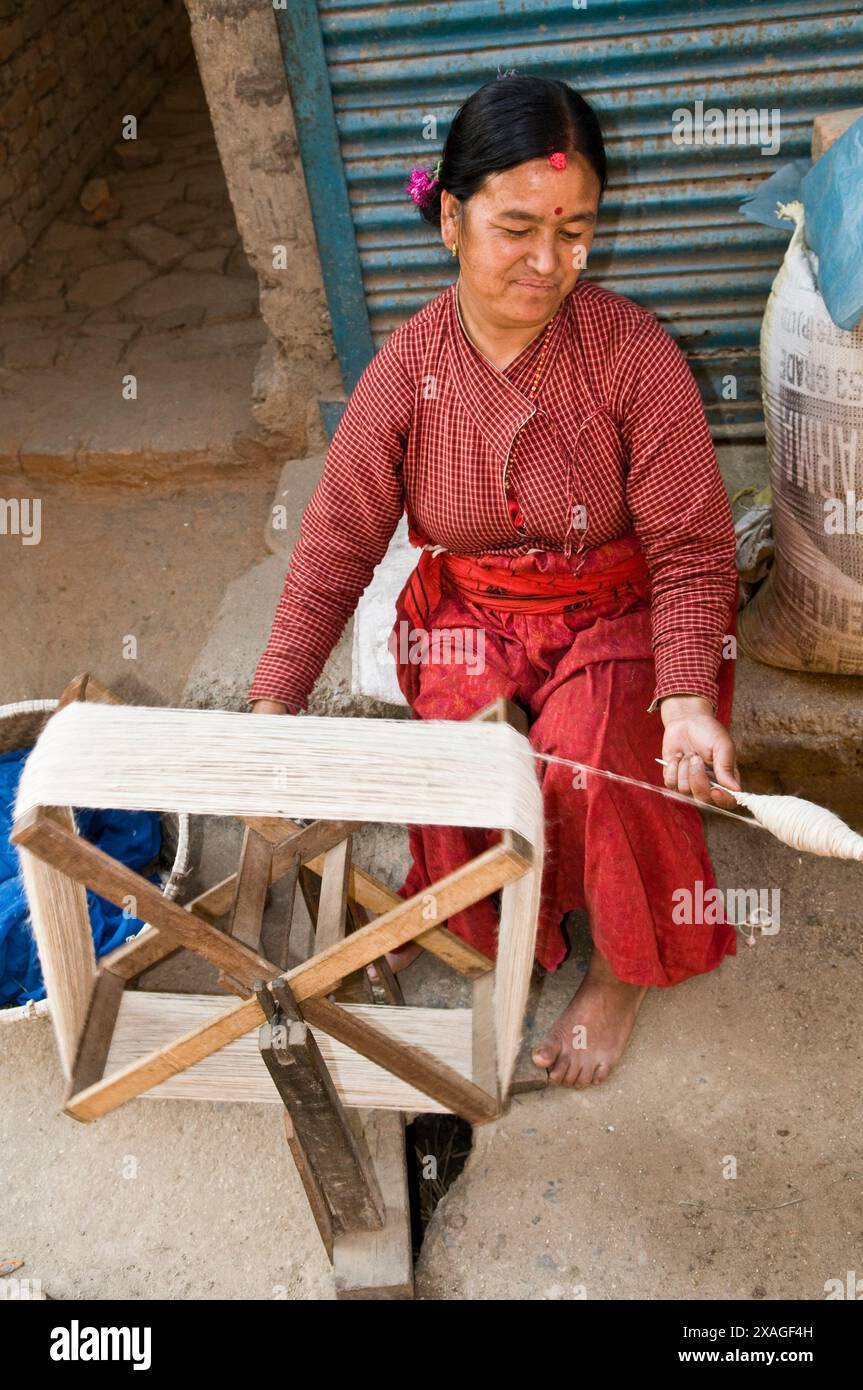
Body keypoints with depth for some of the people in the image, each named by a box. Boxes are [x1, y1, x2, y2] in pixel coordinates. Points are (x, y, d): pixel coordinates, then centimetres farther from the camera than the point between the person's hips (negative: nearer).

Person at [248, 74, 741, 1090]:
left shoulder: (634, 354, -16)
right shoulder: (407, 371, -11)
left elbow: (690, 550, -15)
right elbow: (334, 550, -8)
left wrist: (687, 695, -31)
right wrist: (273, 703, -16)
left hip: (616, 616, -1)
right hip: (469, 618, 2)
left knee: (588, 764, -25)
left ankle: (624, 968, 6)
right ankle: (465, 925, 12)